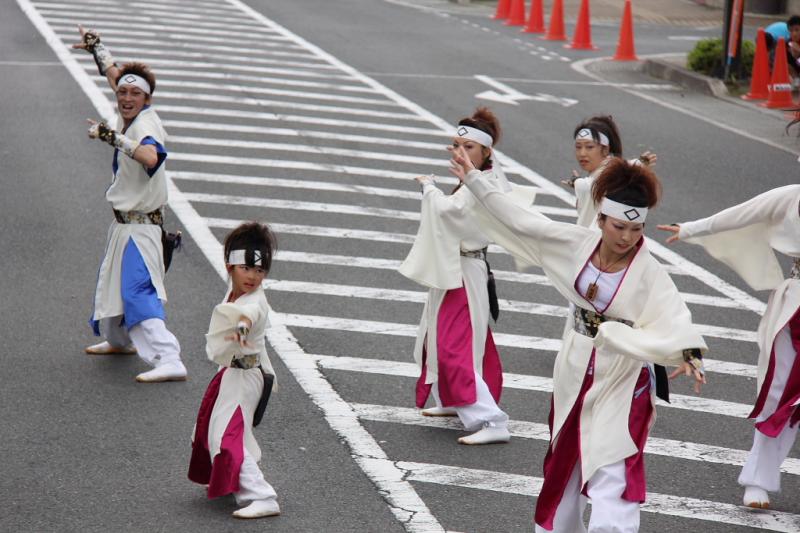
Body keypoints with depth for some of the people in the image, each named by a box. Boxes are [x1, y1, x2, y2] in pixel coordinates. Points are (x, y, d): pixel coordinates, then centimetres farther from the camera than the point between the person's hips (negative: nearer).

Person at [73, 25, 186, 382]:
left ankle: (169, 361, -29)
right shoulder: (128, 115, 2)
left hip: (140, 226, -10)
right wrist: (95, 46, 32)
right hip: (124, 223, 10)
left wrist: (112, 136, -43)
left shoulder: (146, 123, -22)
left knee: (139, 289, -20)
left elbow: (151, 156, -46)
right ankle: (119, 340, 49)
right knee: (112, 281, 26)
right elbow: (114, 74, 22)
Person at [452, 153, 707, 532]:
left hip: (622, 384, -5)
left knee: (612, 477, -11)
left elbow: (674, 317, -30)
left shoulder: (648, 273, -17)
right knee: (563, 467, 19)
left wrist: (688, 355, -50)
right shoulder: (578, 244, -6)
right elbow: (521, 220, 0)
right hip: (575, 372, 5)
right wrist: (474, 179, 3)